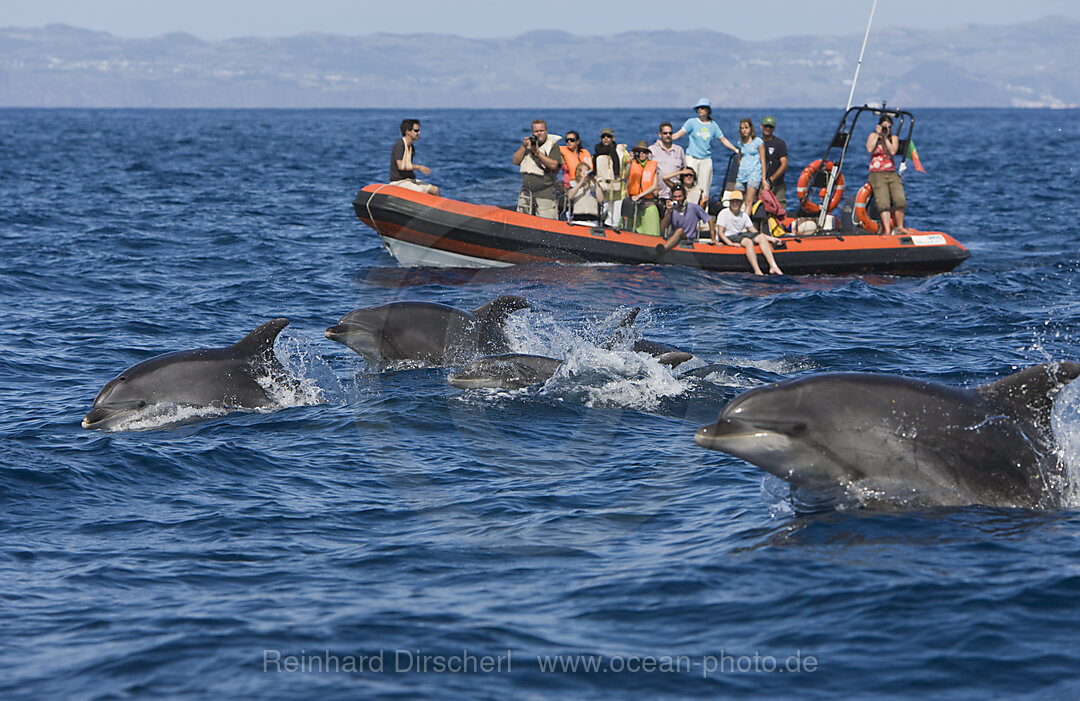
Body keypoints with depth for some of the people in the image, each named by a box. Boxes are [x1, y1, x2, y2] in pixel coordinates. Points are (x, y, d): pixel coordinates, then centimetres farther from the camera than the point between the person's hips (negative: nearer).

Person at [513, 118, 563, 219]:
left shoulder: (553, 146, -1)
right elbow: (515, 161, 7)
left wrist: (537, 152, -20)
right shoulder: (529, 142, 15)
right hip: (526, 192, 5)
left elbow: (554, 165, -17)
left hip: (545, 194, -5)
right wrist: (524, 147, -7)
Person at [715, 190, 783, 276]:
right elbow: (720, 232, -13)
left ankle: (773, 267, -27)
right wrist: (731, 243, -28)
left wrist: (770, 238, 7)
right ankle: (757, 271, -43)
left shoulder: (743, 215, 11)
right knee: (748, 241, -34)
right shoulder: (723, 214, -7)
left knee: (761, 237, -14)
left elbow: (753, 230, 14)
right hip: (728, 238, -7)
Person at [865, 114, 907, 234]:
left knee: (900, 200, -18)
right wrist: (878, 134, -5)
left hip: (892, 174, 2)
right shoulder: (873, 135, 10)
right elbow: (869, 149, -9)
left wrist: (885, 137, -5)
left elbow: (893, 151, -5)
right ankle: (887, 231, -28)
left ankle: (900, 228, -6)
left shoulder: (894, 138, 14)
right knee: (883, 203, -20)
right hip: (877, 174, -2)